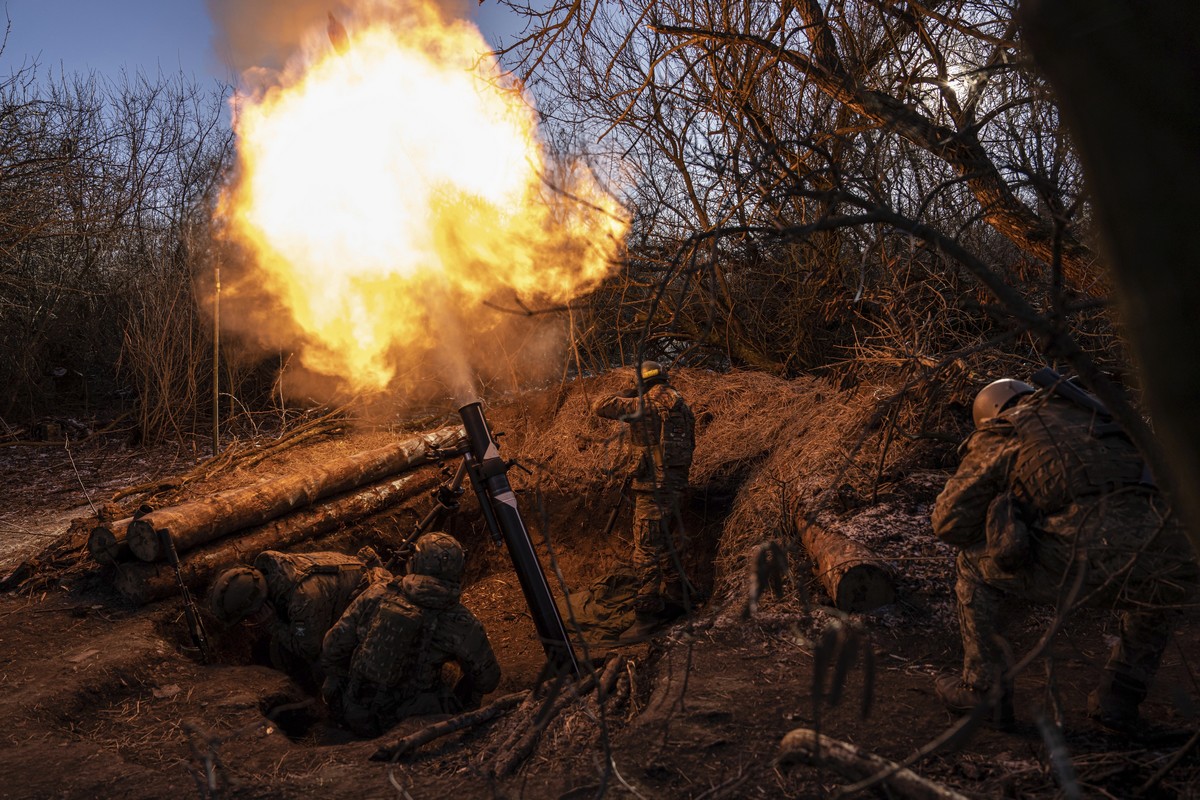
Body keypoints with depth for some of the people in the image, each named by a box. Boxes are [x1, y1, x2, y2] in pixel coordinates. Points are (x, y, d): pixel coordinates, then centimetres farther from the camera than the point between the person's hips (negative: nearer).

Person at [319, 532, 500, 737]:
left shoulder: (378, 595, -8)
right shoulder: (461, 624, -13)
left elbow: (333, 647, 1)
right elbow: (488, 679, 0)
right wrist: (458, 705, 21)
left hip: (351, 713, 4)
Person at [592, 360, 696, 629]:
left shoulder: (645, 404, -11)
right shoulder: (681, 404, 11)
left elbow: (599, 407, -9)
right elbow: (690, 443, 20)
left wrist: (623, 397, 7)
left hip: (655, 483, -8)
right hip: (676, 482, 8)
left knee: (647, 547, -5)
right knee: (669, 544, 19)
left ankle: (648, 611, -5)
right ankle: (679, 597, 29)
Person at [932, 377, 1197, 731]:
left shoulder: (998, 435, 21)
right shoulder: (1094, 414, 37)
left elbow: (950, 522, 17)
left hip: (1090, 559, -4)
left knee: (974, 566, 22)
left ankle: (985, 689, 28)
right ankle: (1118, 698, 33)